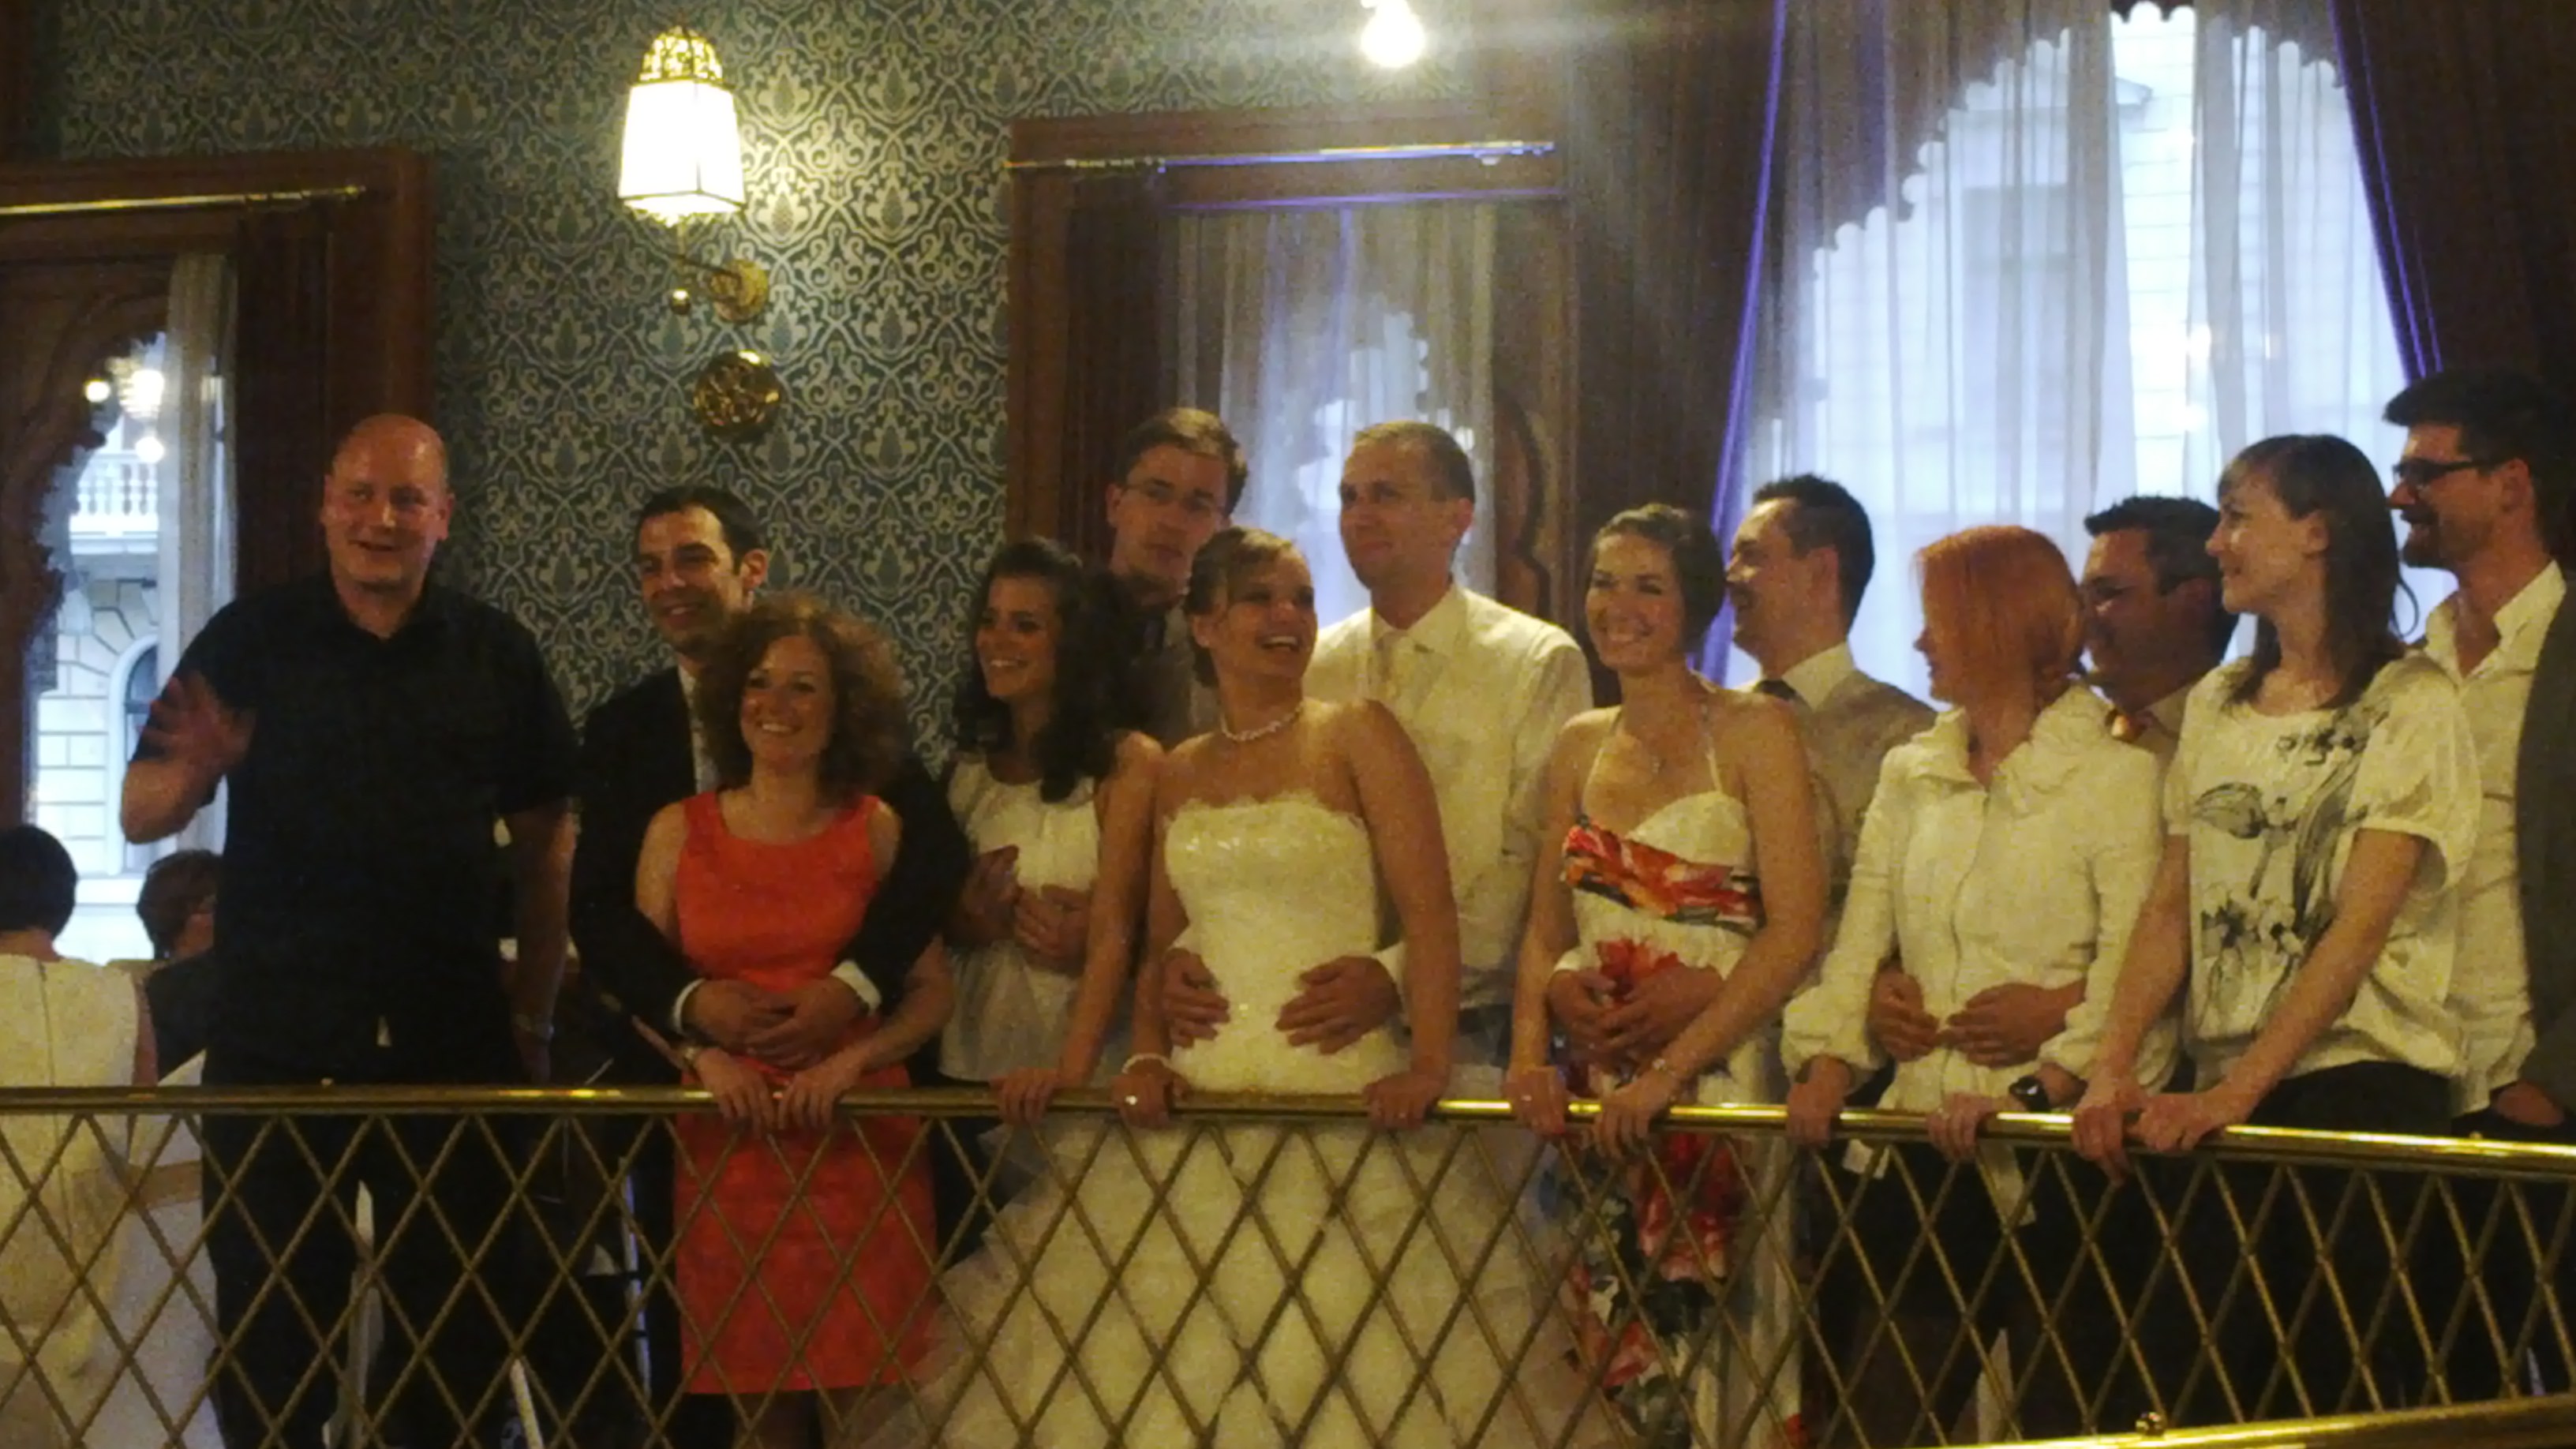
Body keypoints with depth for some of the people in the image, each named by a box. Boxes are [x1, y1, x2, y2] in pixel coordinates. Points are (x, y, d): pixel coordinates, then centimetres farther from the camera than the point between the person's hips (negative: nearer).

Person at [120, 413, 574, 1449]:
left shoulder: (495, 655, 6)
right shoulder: (250, 643, 2)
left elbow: (543, 839, 11)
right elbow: (140, 818, 0)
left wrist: (534, 1005, 4)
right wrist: (191, 771, -23)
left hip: (451, 1041, 1)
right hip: (275, 1040, -1)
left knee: (459, 1330, 7)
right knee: (272, 1332, 4)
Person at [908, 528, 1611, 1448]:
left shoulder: (1357, 738, 0)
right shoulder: (1177, 776, 14)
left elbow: (1430, 913, -8)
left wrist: (1428, 1066, -19)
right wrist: (1147, 1057, -1)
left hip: (1339, 1097, -4)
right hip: (1202, 1103, 4)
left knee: (1341, 1356, -7)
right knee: (1175, 1356, 2)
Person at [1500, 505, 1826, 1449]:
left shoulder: (1751, 731, -4)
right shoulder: (1581, 746, 13)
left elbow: (1795, 930, -11)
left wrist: (1670, 1069, -18)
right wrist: (1529, 1052, -3)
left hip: (1718, 1071, -5)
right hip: (1598, 1084, 5)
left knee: (1709, 1341, -6)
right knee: (1614, 1354, 4)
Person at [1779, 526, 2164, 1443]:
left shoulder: (2115, 775, -5)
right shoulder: (1912, 773, 15)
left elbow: (2133, 970, -14)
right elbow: (1859, 936, 8)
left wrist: (2033, 1092, -23)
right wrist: (1828, 1063, -7)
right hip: (1926, 1143, 6)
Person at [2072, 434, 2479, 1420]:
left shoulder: (2411, 705, -5)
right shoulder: (2217, 704, 14)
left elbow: (2359, 925, -13)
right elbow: (2169, 906, 8)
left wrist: (2236, 1094, -20)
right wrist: (2113, 1069, -6)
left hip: (2358, 1079, -6)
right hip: (2219, 1095, 6)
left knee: (2335, 1382, -9)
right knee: (2226, 1377, 4)